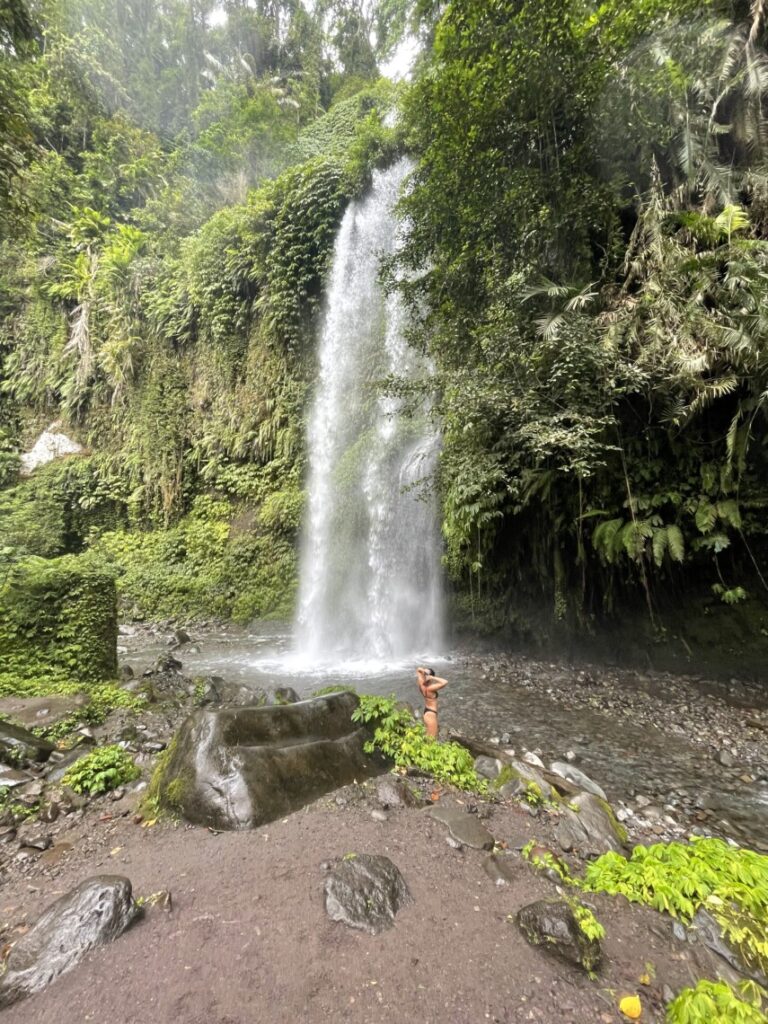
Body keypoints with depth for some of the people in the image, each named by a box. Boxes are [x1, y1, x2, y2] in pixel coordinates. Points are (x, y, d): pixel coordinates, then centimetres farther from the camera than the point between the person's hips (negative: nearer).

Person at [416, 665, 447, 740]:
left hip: (426, 712, 8)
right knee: (431, 739, 4)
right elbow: (445, 682, -36)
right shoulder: (430, 688, -29)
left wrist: (422, 671, -17)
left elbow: (418, 670, 5)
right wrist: (433, 678, -31)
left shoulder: (422, 685, -8)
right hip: (431, 714, -8)